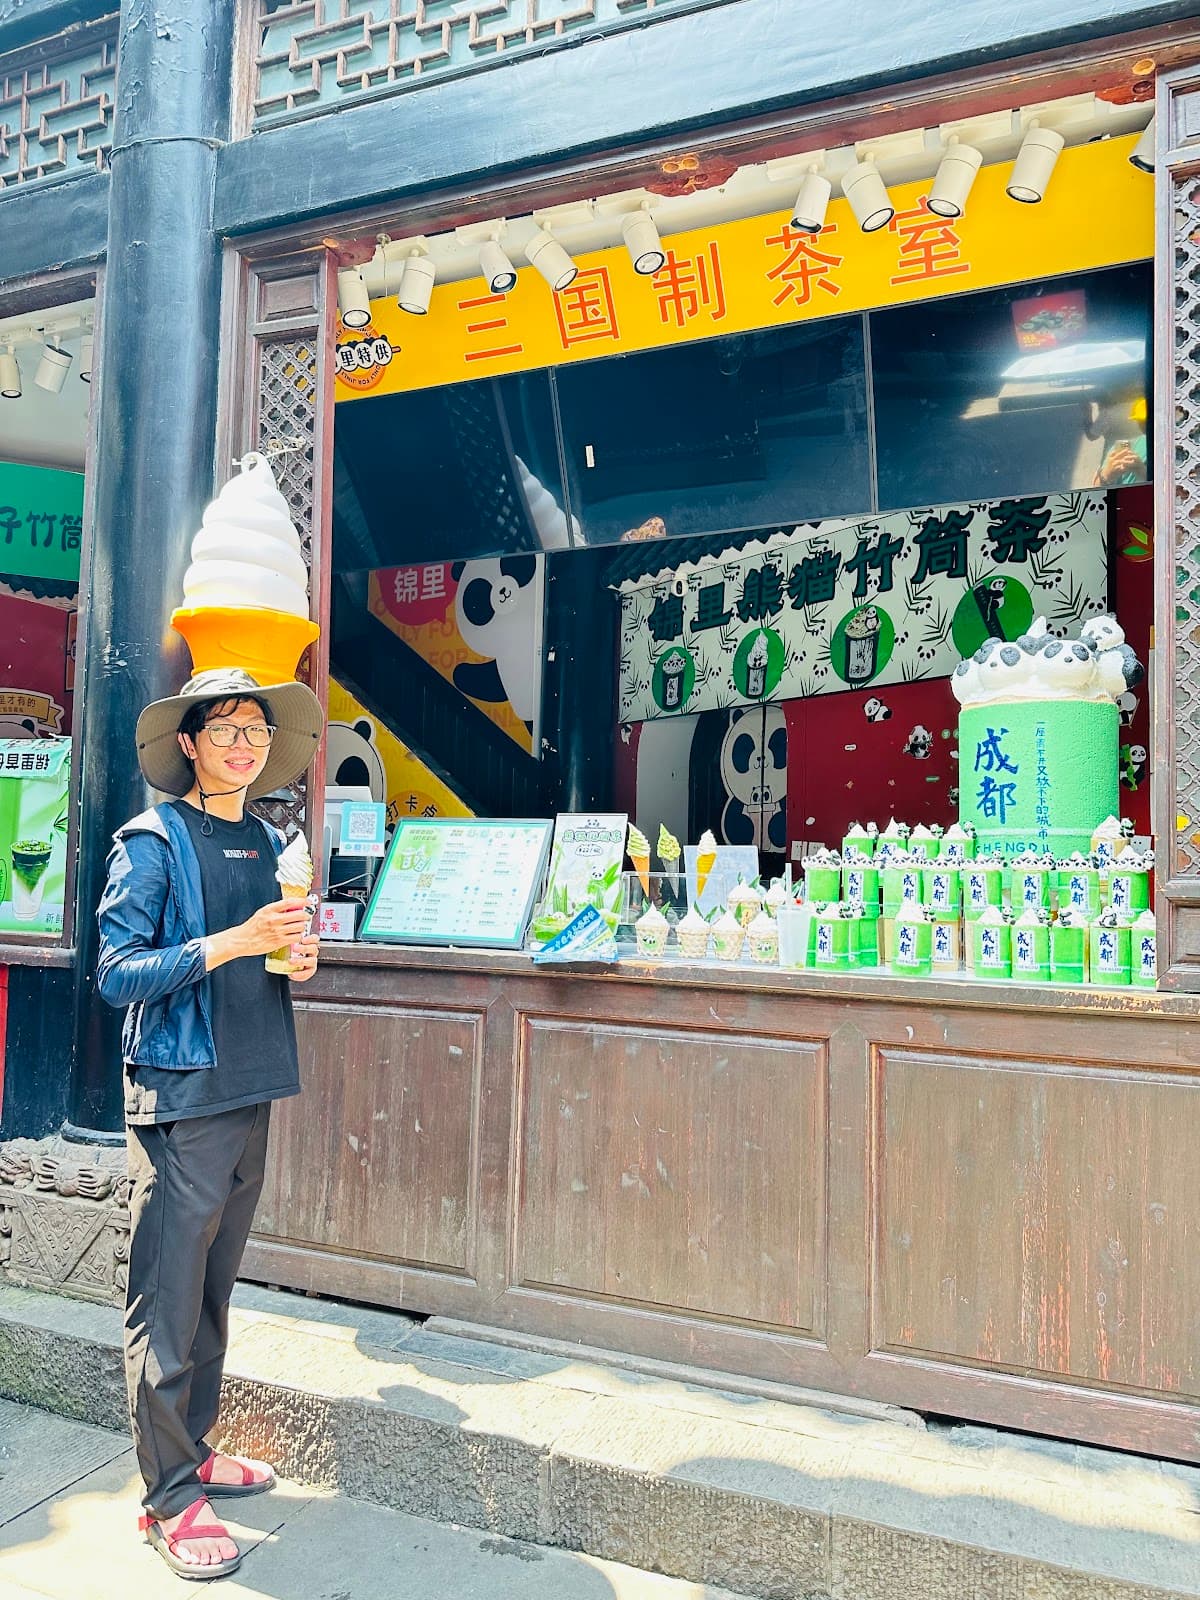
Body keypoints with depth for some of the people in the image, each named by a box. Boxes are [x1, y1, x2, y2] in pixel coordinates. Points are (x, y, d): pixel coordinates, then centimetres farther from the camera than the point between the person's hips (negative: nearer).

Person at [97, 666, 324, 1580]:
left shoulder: (268, 844, 12)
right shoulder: (153, 842, -8)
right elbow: (118, 973, -13)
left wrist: (300, 959, 1)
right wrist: (232, 943, -21)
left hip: (250, 1092, 7)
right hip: (179, 1099, -6)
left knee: (213, 1293, 17)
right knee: (167, 1307, 2)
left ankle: (194, 1450, 33)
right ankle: (170, 1497, 16)